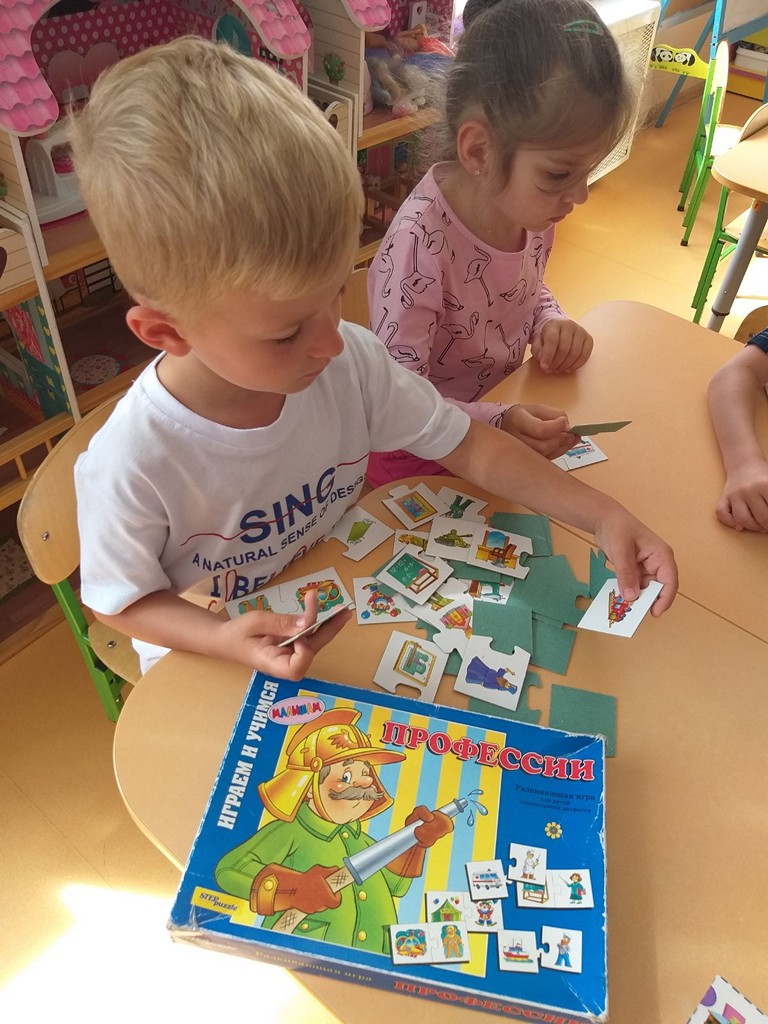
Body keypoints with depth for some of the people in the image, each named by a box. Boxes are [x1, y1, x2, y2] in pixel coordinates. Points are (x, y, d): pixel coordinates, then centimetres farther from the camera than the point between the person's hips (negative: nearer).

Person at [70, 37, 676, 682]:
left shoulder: (349, 361, -21)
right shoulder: (130, 466, -32)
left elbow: (466, 445, -9)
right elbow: (121, 600, -14)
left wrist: (604, 516, -15)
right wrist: (227, 641, -32)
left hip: (343, 613, 2)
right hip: (206, 652, -1)